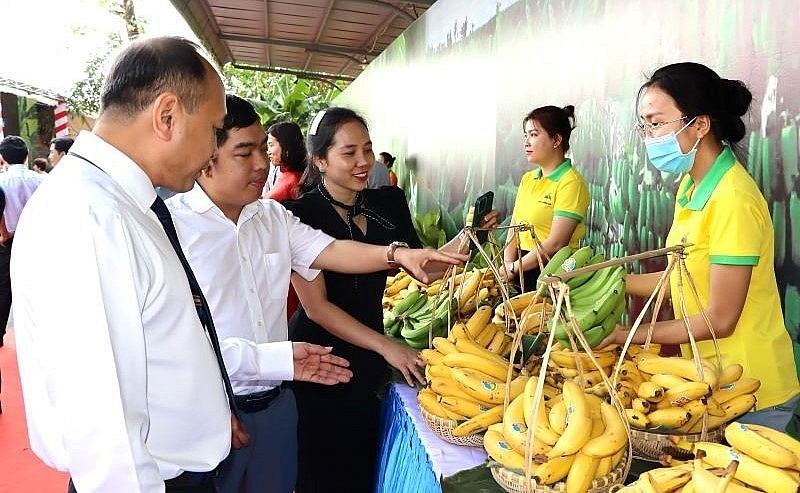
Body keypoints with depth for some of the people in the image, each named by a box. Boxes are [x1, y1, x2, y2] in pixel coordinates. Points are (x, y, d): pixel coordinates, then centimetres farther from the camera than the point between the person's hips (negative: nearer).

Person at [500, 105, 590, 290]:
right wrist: (507, 265, -5)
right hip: (522, 265, 6)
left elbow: (555, 243, -16)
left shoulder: (571, 183, -10)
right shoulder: (527, 178, 13)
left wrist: (513, 268, -10)